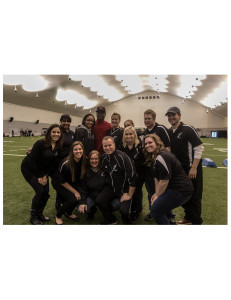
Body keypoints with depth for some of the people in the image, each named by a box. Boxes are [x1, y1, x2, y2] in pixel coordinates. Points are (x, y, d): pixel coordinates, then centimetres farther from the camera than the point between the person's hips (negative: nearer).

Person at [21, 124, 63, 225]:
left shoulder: (59, 147, -9)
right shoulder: (41, 143, -25)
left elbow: (54, 163, -4)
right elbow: (31, 160, -23)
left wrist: (45, 176, -12)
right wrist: (39, 176, -18)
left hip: (42, 170, 6)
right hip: (28, 168, -6)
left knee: (46, 192, -1)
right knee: (40, 191, -15)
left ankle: (39, 213, 23)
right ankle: (33, 216, 5)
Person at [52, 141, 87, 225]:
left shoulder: (84, 162, -17)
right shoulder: (66, 164, -32)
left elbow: (80, 179, -3)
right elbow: (62, 182, -20)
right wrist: (75, 192, -16)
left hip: (72, 183, 6)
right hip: (59, 183, -6)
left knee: (82, 196, -14)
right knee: (73, 199, -23)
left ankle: (68, 213, 16)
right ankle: (58, 216, 4)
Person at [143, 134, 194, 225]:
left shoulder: (161, 157, -22)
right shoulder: (154, 157, 11)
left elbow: (164, 181, -21)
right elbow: (156, 177, 12)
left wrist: (157, 196, -9)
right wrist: (156, 193, 5)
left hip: (181, 190, -10)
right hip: (174, 187, 10)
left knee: (155, 210, -9)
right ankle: (170, 220, 32)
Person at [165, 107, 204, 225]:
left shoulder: (188, 129, -14)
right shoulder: (169, 132, 7)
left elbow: (199, 148, -16)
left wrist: (194, 168, -19)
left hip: (192, 168, -7)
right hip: (179, 168, 7)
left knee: (194, 196, 2)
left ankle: (196, 222, 17)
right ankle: (188, 217, 33)